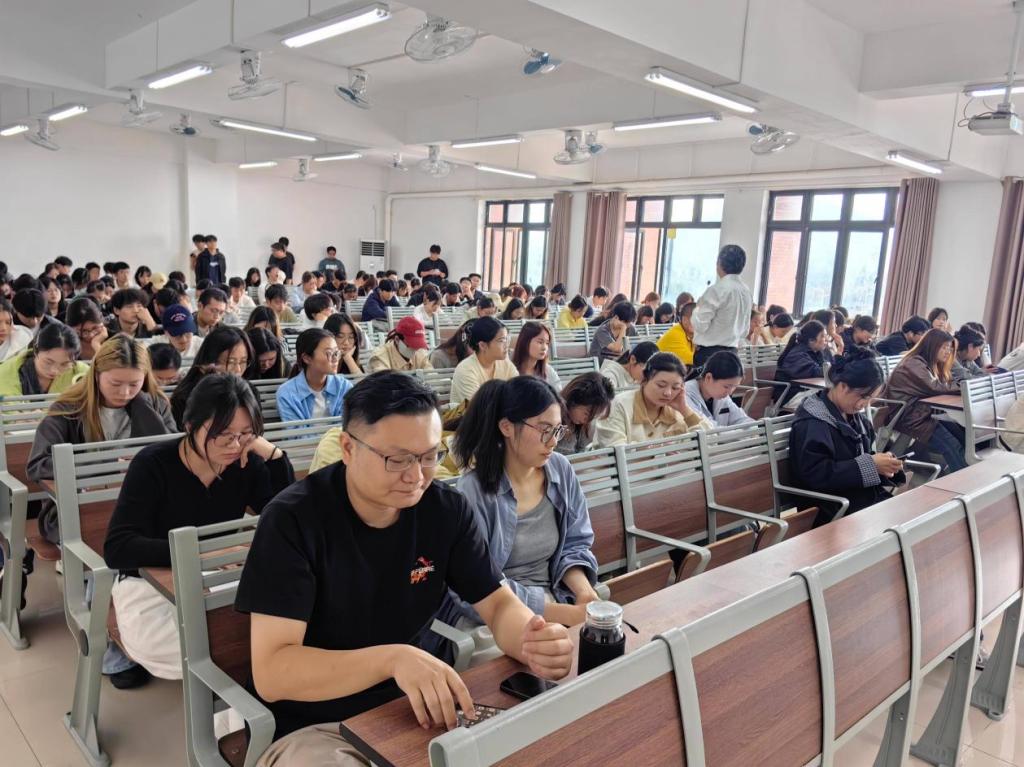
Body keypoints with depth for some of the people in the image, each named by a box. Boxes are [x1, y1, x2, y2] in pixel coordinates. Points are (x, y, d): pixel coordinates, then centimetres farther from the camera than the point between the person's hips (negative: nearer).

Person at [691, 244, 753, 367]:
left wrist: (697, 308, 3)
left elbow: (700, 325, -14)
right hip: (731, 351, 8)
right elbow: (745, 329, 16)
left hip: (709, 352, -8)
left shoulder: (717, 290, -15)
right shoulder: (746, 292, 8)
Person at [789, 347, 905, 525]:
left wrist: (881, 462, -2)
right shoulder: (811, 424, -17)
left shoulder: (856, 416, 11)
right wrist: (870, 465, -22)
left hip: (869, 496, 9)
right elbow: (816, 475, -24)